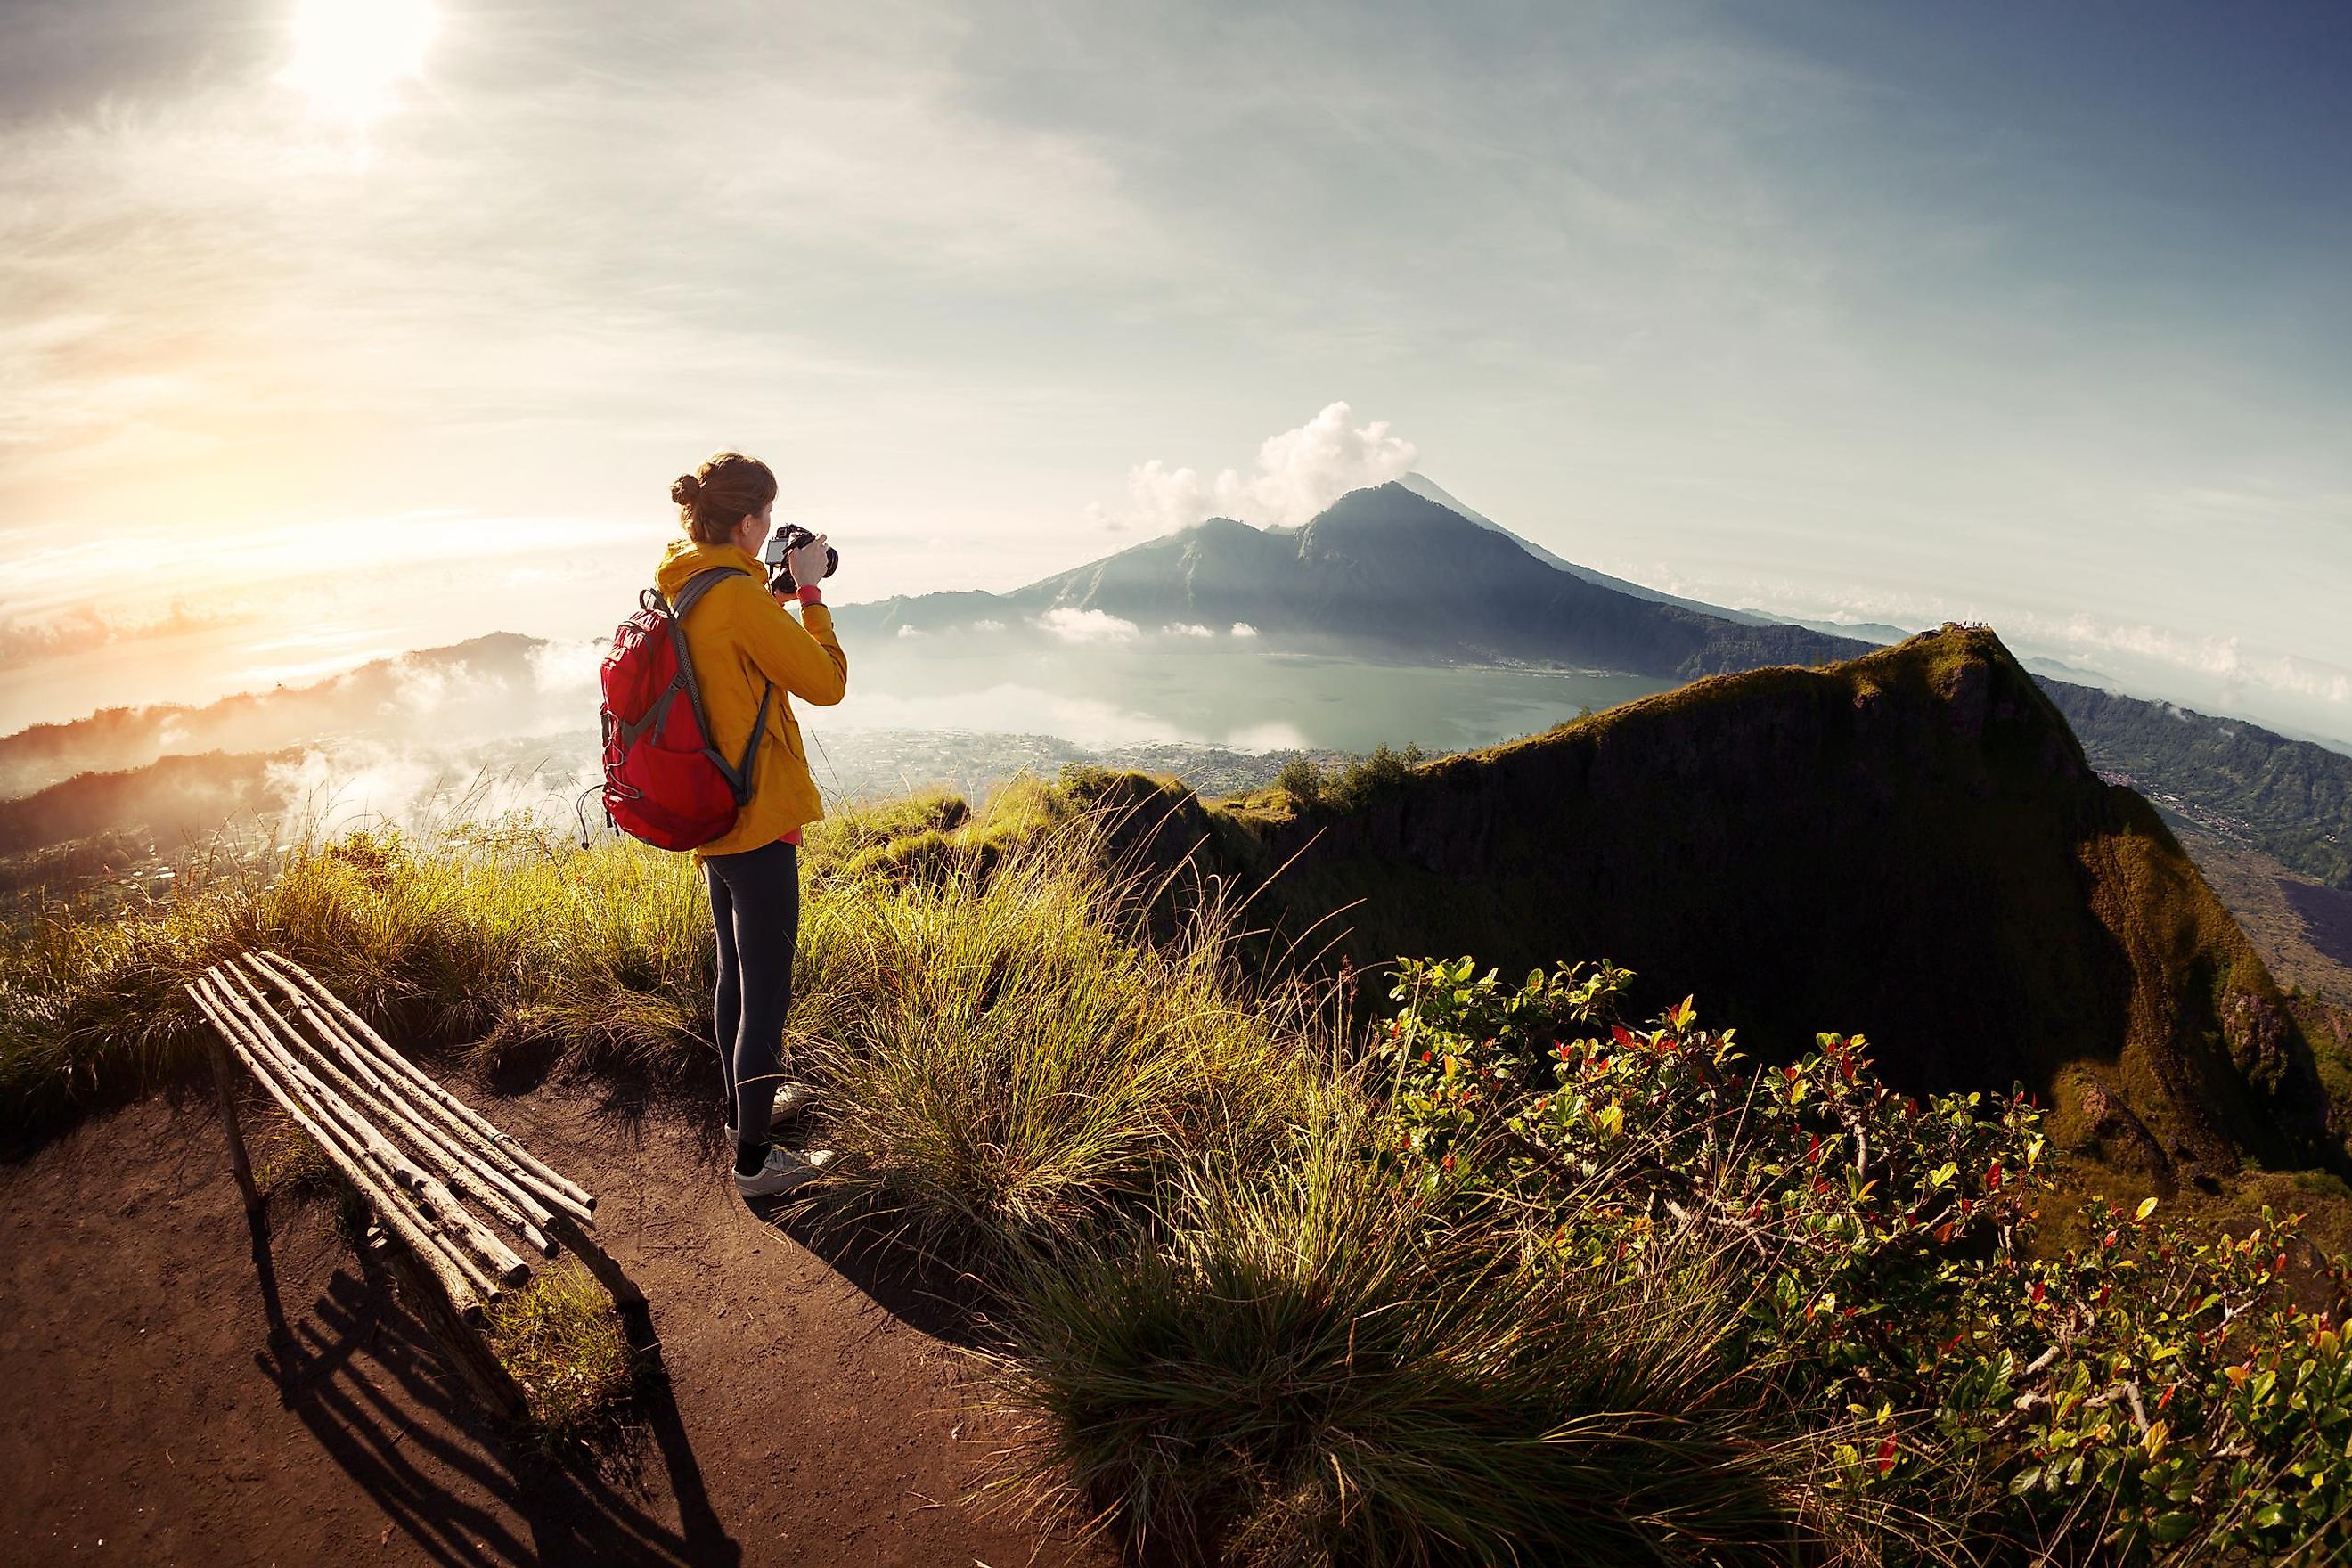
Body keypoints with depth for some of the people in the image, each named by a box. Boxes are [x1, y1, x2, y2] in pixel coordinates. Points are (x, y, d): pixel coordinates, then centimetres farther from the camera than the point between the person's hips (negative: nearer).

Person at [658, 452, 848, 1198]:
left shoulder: (676, 588, 6)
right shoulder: (740, 597, -21)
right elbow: (826, 681, -15)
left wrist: (777, 592, 11)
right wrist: (809, 589, -7)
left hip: (711, 814, 9)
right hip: (757, 817, -9)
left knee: (737, 975, 24)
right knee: (766, 992, 1)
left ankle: (748, 1102, 41)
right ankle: (755, 1159, 12)